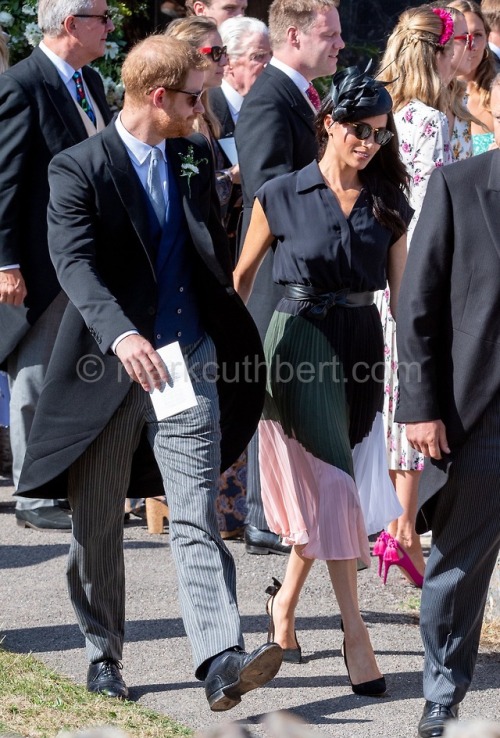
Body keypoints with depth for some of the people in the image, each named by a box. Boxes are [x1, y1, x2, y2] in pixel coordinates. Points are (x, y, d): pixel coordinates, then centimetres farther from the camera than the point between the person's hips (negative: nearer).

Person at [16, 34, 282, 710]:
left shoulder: (197, 159, 9)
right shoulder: (77, 170, -9)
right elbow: (75, 264, -23)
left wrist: (230, 335, 14)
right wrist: (122, 335, -38)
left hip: (187, 363, 3)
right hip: (107, 368, -3)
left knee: (197, 517, -8)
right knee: (97, 526, 10)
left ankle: (221, 662, -18)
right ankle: (103, 655, 26)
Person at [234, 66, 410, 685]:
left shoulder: (388, 203, 6)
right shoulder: (281, 197, -3)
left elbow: (402, 289, 4)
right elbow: (241, 275, 6)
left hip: (362, 343, 4)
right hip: (301, 341, -4)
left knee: (319, 486, 10)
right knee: (331, 480, -11)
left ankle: (285, 601, 30)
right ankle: (355, 635, -11)